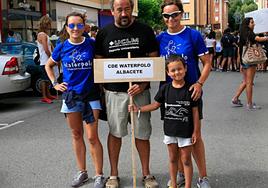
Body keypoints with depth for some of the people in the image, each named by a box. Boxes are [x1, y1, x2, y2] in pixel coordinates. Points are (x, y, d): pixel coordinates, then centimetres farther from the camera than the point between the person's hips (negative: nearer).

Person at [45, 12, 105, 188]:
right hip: (71, 95, 3)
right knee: (76, 135, 12)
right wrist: (55, 84, 6)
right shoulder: (62, 47, 0)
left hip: (91, 95, -3)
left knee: (92, 137, -4)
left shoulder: (92, 44, -5)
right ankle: (82, 172, 28)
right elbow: (49, 65, 17)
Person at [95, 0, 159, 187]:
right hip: (114, 92, 1)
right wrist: (103, 87, 0)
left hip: (140, 90, 0)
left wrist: (143, 84, -11)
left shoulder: (145, 31, 1)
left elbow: (154, 60, 1)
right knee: (115, 132, 9)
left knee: (142, 133, 7)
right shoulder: (104, 33, 4)